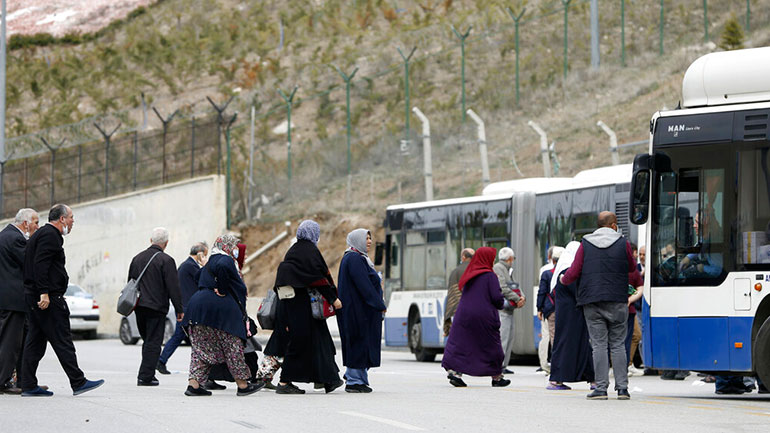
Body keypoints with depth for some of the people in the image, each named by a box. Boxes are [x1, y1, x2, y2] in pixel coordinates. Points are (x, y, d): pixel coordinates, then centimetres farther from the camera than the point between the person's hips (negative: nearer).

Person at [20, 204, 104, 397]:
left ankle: (29, 386, 8)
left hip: (33, 296, 11)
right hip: (48, 297, -11)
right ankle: (78, 382, -8)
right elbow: (40, 264, -21)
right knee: (62, 341, -8)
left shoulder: (42, 234, 22)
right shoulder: (50, 235, -11)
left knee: (35, 341, 9)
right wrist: (44, 293, -25)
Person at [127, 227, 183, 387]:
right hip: (156, 306, -6)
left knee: (147, 341, 18)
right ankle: (146, 377, -6)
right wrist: (179, 309, -5)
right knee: (153, 342, -2)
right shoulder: (166, 260, -10)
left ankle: (146, 374, 18)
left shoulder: (137, 258, 11)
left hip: (139, 307, 6)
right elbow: (173, 288, -11)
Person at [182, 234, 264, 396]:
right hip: (219, 308, -9)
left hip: (198, 304, 9)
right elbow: (221, 267, -27)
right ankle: (242, 384, 7)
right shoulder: (225, 259, -5)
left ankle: (194, 383, -3)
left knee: (202, 347, 8)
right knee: (232, 345, 1)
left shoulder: (210, 262, 24)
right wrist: (222, 290, -18)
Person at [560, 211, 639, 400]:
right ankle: (622, 387, 1)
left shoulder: (585, 244, 4)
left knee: (599, 344, 0)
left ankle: (601, 388, -5)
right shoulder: (623, 243, 2)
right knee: (618, 344, 6)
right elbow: (632, 267, 16)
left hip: (592, 302, 0)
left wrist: (563, 280, 22)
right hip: (617, 303, 0)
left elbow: (574, 272, 1)